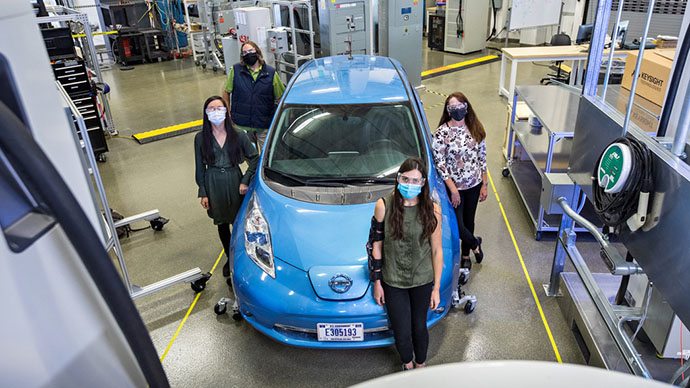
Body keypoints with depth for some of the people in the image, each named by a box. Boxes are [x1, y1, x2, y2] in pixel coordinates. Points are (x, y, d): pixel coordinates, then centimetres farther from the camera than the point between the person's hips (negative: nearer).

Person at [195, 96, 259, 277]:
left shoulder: (238, 136, -6)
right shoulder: (200, 138, -3)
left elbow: (254, 158, 1)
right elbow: (200, 168, 1)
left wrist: (245, 180, -8)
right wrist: (203, 193, -1)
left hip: (234, 182, -1)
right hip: (213, 184, 1)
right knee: (222, 224, 15)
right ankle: (230, 258, 35)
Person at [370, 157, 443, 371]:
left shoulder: (431, 210, -12)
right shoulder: (384, 206, -14)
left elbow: (436, 250, -4)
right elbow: (376, 245, -5)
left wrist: (436, 287, -2)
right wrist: (377, 282, -2)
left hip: (423, 280, 1)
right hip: (393, 281, 0)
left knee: (419, 327, 18)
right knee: (402, 334, 9)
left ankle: (420, 364, 49)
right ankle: (407, 364, 43)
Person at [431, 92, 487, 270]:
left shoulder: (476, 129, -2)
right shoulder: (442, 133, -16)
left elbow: (482, 157, 5)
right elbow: (439, 163, -15)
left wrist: (484, 184, 4)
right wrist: (453, 190, -15)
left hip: (474, 184, 4)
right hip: (454, 186, -3)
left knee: (469, 221, 16)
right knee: (458, 225, -2)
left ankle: (466, 255, 39)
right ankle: (475, 243, 32)